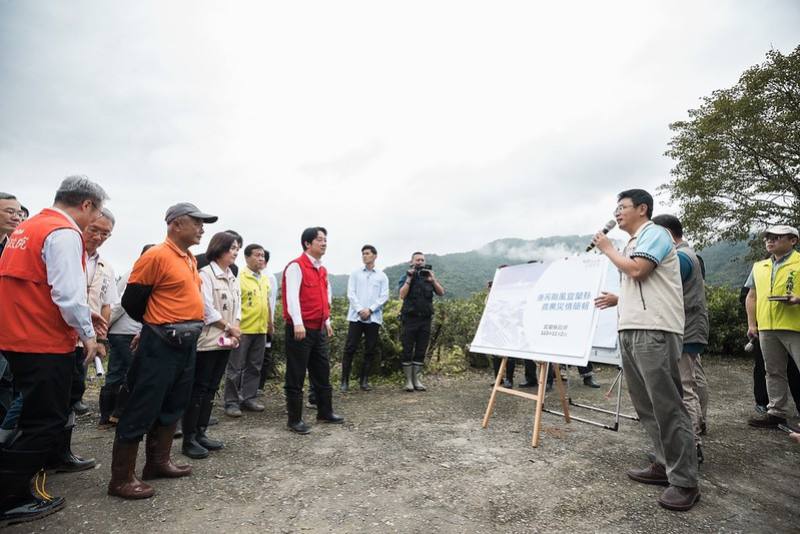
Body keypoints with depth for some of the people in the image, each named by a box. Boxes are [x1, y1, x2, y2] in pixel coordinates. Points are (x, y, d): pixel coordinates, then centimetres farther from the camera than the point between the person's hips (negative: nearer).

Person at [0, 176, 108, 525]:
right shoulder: (65, 233, -16)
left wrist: (83, 317, 17)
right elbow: (69, 294, -23)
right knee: (45, 424, 2)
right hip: (45, 344, -10)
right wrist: (87, 333, -8)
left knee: (35, 418, 20)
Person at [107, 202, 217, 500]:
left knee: (173, 407, 18)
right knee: (142, 410, 1)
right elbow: (131, 302, -10)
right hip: (161, 344, -9)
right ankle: (121, 478, 13)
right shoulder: (156, 256, -15)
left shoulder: (190, 259, 12)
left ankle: (158, 462, 32)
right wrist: (157, 326, 5)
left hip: (186, 343, 9)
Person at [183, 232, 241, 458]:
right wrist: (230, 328, -10)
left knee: (211, 389, 12)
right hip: (207, 341, -8)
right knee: (198, 389, -1)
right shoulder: (206, 274, -11)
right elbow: (207, 309, -17)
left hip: (225, 341, 8)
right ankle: (189, 439, 8)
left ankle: (200, 433, 21)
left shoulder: (232, 278, 13)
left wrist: (235, 331, -3)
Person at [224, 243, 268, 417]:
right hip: (243, 329, -7)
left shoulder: (265, 279, 12)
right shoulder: (240, 277, -11)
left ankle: (249, 398, 24)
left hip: (260, 330, 7)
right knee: (235, 368, 3)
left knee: (254, 367, 13)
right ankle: (231, 403, 12)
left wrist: (270, 321, 18)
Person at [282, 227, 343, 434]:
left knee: (323, 373, 15)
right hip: (300, 329, -8)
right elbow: (291, 295, -19)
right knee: (296, 376, 2)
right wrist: (298, 323, -27)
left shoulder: (322, 270, 16)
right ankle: (295, 419, 12)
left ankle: (325, 412, 27)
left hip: (319, 329, 9)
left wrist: (327, 321, 19)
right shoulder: (296, 266, -10)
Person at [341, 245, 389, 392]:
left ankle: (364, 380, 13)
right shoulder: (355, 274, 11)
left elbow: (384, 296, 1)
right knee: (350, 348, -3)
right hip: (356, 316, -1)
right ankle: (344, 381, 4)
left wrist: (370, 310, -11)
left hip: (374, 317, 1)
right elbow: (351, 294, 2)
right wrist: (360, 310, -11)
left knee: (370, 350, 3)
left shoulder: (382, 276, 10)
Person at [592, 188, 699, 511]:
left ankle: (684, 481, 0)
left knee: (667, 405, -7)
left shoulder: (654, 233, -2)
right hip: (630, 330, 10)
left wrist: (608, 249, -4)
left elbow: (637, 270, -17)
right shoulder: (633, 243, 24)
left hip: (654, 330, -10)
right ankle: (665, 465, 20)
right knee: (646, 405, 11)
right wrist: (616, 299, 18)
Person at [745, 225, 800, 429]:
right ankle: (776, 412, 22)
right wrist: (751, 324, 11)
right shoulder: (759, 267, 15)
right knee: (774, 372, 13)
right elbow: (752, 297, 17)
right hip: (766, 328, 5)